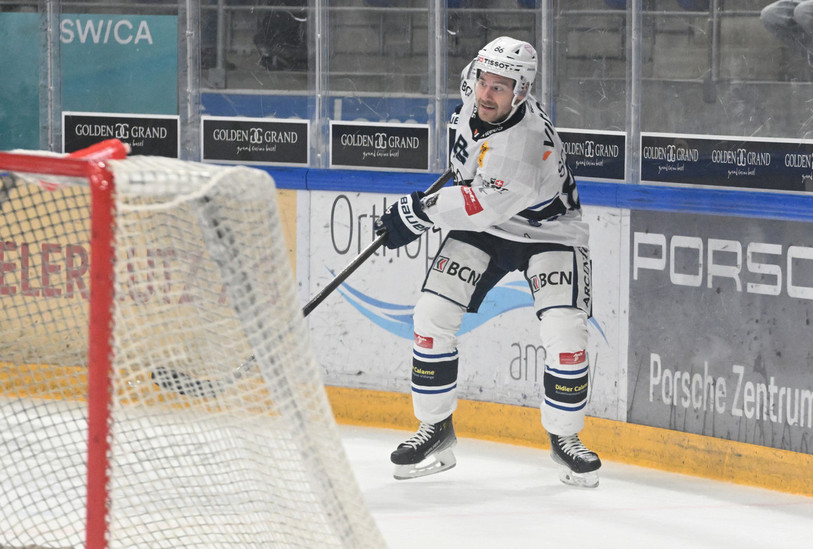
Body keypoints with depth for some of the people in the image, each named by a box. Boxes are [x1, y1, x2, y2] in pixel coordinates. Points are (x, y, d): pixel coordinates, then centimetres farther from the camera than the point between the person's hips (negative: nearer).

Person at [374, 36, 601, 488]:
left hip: (548, 230, -6)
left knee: (565, 329, -20)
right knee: (433, 313, -10)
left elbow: (484, 205, -34)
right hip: (482, 227, 6)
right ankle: (436, 431, 3)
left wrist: (418, 211, -24)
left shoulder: (528, 139, -35)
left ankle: (564, 436, 3)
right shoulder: (474, 96, -12)